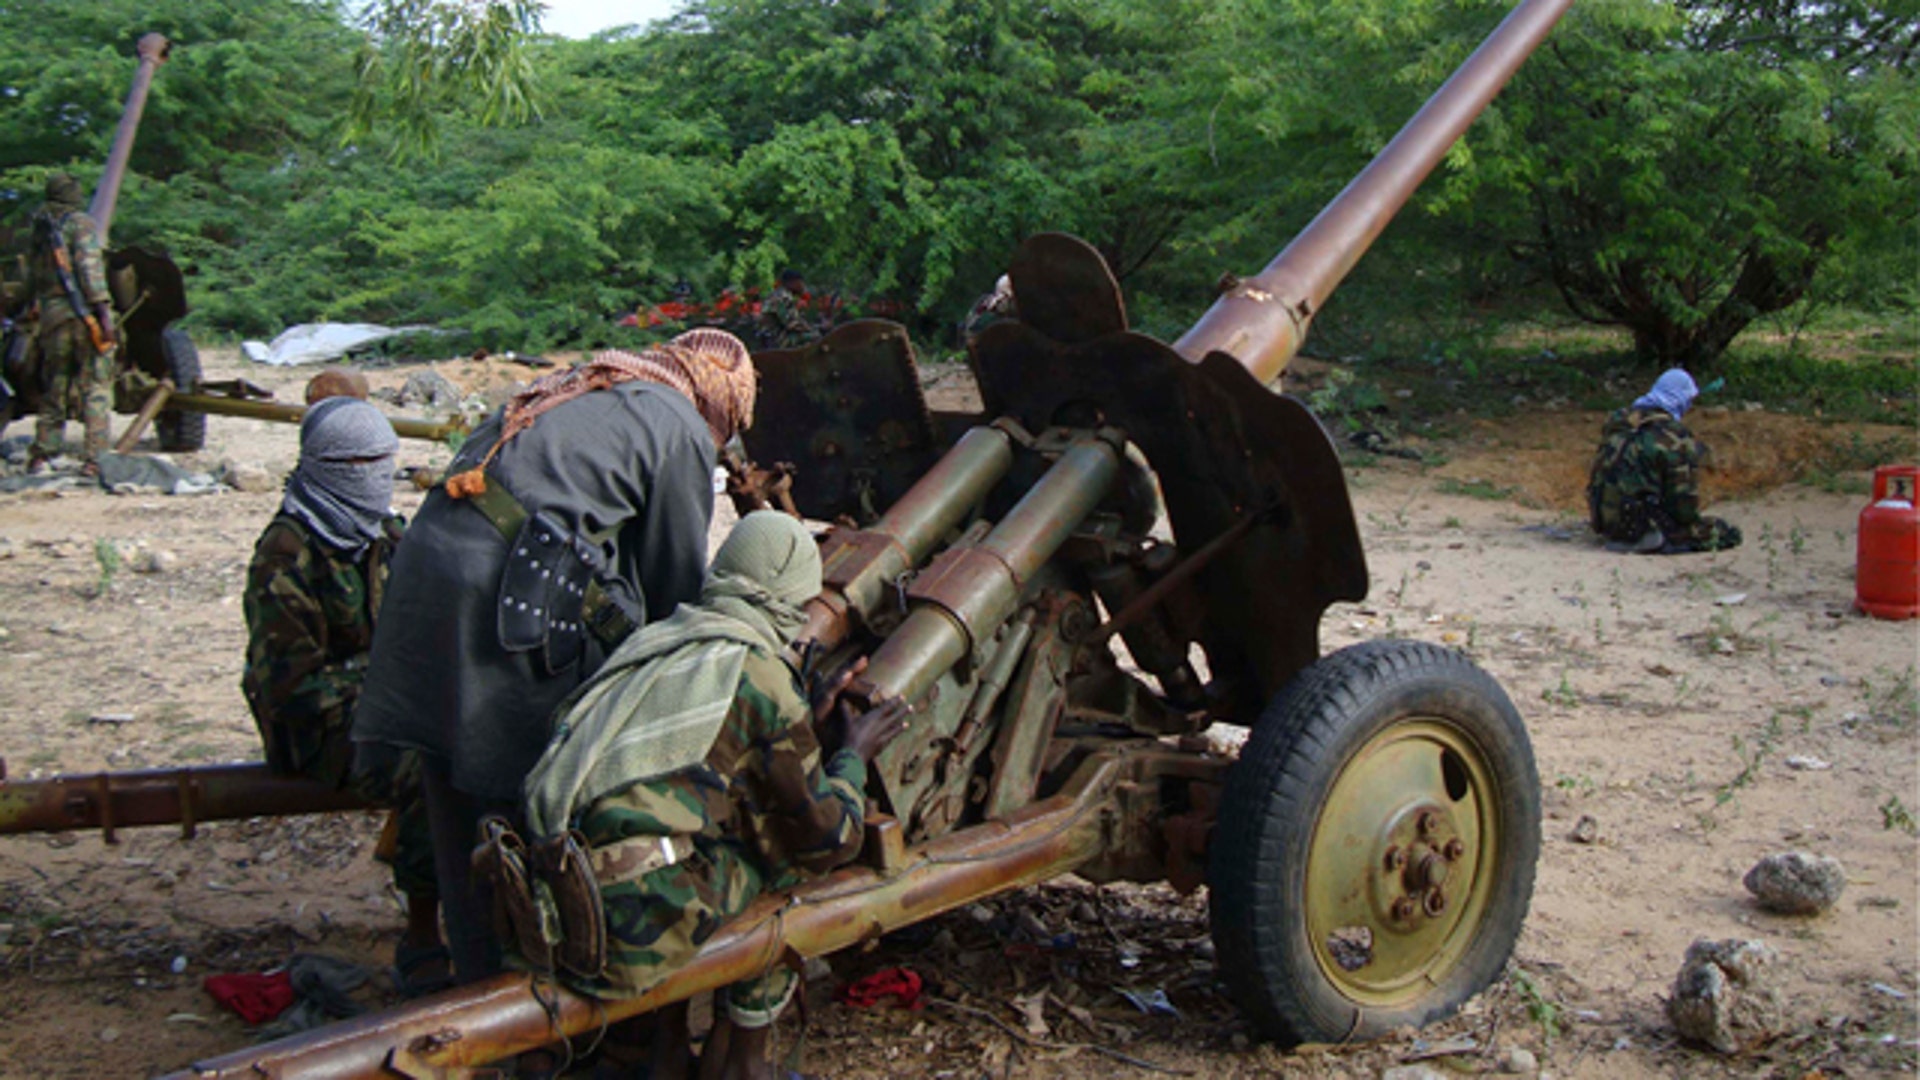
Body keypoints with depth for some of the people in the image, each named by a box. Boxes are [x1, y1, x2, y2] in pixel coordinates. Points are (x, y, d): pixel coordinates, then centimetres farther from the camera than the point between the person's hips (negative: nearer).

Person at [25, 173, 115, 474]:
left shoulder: (39, 230, 16)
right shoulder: (80, 223, -4)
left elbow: (32, 280, 19)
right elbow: (89, 267, -15)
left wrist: (37, 309, 25)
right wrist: (103, 309, -18)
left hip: (51, 316, 6)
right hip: (84, 314, -6)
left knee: (55, 389, 15)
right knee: (96, 388, -3)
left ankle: (42, 454, 16)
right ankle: (95, 458, -9)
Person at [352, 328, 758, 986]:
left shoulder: (572, 390, 27)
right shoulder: (680, 432, 2)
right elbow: (678, 580, 7)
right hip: (506, 598, -8)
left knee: (455, 798, 16)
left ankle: (478, 976, 30)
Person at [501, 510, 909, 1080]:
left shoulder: (649, 643, 17)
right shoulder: (765, 679, -3)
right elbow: (830, 839, 6)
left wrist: (806, 720, 32)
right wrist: (855, 754, 22)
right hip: (634, 929, -7)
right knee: (791, 850, 13)